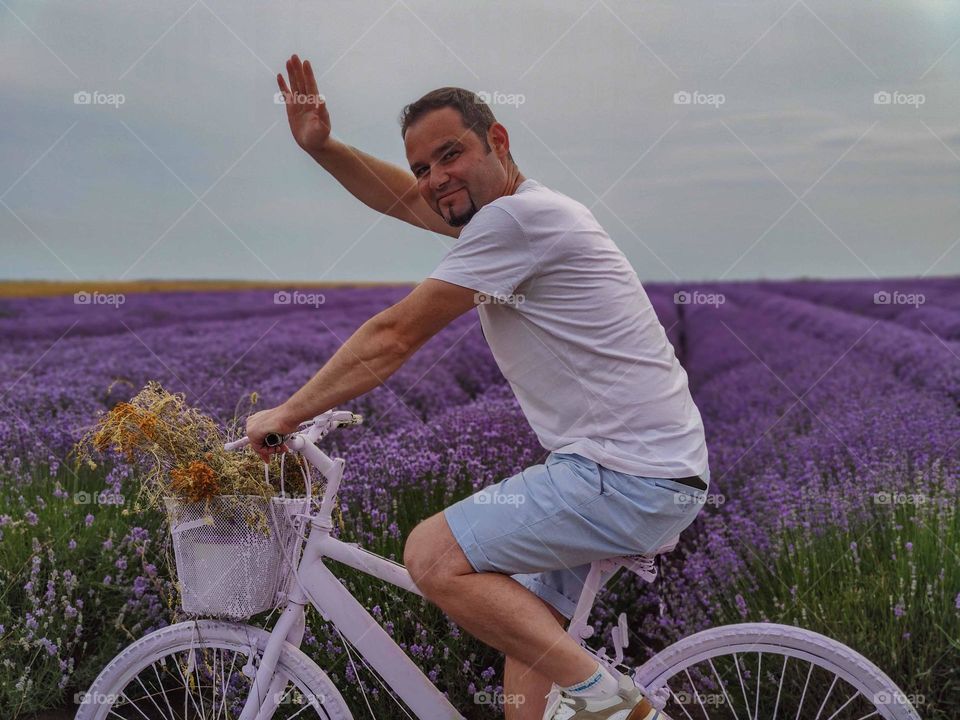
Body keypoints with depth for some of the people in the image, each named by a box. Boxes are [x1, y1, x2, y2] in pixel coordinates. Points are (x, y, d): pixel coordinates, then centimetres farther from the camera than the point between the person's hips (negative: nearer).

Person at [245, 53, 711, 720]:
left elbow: (393, 337, -13)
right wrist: (323, 147, 14)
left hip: (632, 477, -10)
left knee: (433, 555, -12)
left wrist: (284, 413, -3)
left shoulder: (518, 216, -17)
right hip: (649, 465, 10)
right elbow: (403, 197, 28)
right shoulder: (518, 209, 14)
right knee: (526, 619, 16)